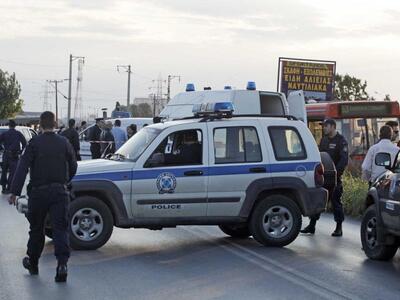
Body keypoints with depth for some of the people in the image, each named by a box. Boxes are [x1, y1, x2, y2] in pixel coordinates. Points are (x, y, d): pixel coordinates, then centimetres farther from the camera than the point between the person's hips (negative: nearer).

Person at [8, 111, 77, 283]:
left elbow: (22, 168, -12)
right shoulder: (64, 143, 2)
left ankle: (32, 263, 29)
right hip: (60, 191, 1)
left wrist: (15, 192, -13)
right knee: (60, 228, -2)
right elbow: (73, 167, 11)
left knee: (36, 228, 15)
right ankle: (62, 264, -19)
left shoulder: (34, 143, -6)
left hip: (38, 192, -1)